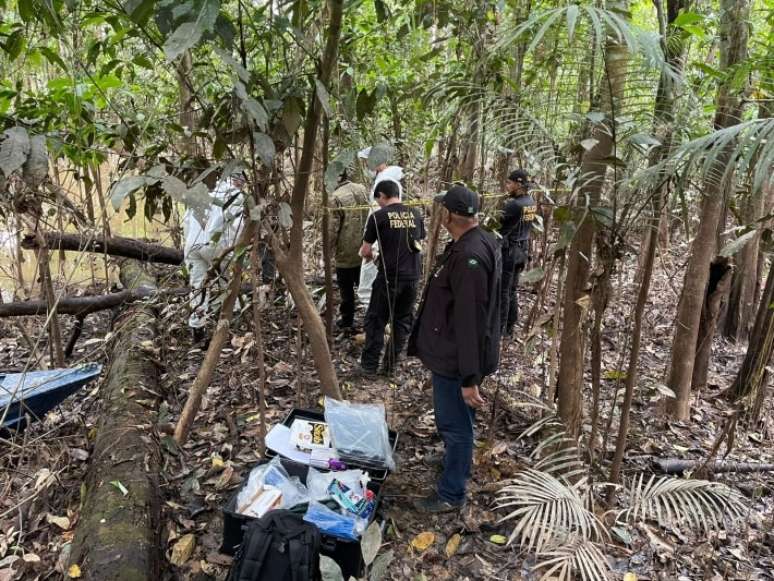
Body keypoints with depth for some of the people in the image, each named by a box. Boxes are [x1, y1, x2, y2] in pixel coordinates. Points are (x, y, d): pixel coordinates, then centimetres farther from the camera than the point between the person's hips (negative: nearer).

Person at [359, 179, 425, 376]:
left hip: (388, 277, -4)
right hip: (412, 277, 4)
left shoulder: (378, 216, -6)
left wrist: (370, 256, 20)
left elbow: (365, 251, -1)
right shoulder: (416, 215, 7)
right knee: (402, 321, 14)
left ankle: (369, 365, 13)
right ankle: (390, 365, 20)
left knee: (376, 321, 9)